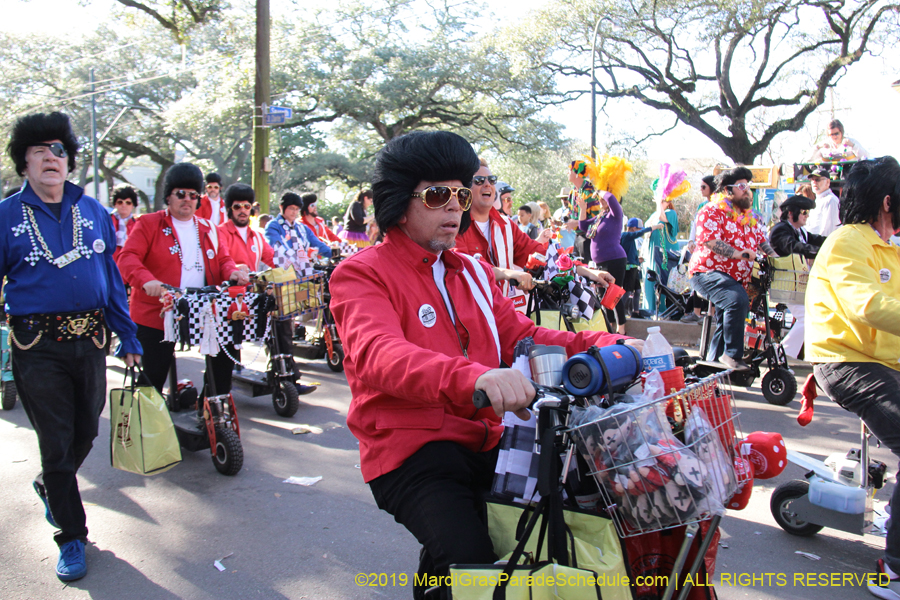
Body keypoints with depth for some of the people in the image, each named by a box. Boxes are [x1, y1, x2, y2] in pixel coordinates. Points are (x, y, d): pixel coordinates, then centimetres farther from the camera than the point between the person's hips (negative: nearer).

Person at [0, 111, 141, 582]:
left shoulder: (92, 211, 7)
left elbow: (111, 276, 11)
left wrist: (127, 336, 9)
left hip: (90, 340, 3)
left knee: (86, 432, 16)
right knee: (56, 444, 4)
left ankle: (50, 486, 47)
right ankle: (71, 536, 20)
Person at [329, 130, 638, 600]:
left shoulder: (474, 272, 19)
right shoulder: (360, 274, -4)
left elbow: (519, 335, 13)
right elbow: (380, 355, -22)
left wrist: (605, 345, -4)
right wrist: (474, 378, -40)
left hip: (484, 440, 7)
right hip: (411, 450, -6)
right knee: (471, 558, -27)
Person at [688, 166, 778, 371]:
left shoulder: (752, 217, 18)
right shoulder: (712, 212, -7)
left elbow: (763, 243, 14)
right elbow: (711, 242, -20)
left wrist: (776, 258, -6)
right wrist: (740, 254, -31)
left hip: (736, 277, 9)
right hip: (708, 272, -9)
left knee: (728, 319, 13)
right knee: (738, 300, -32)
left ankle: (713, 362, 29)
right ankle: (732, 354, -22)